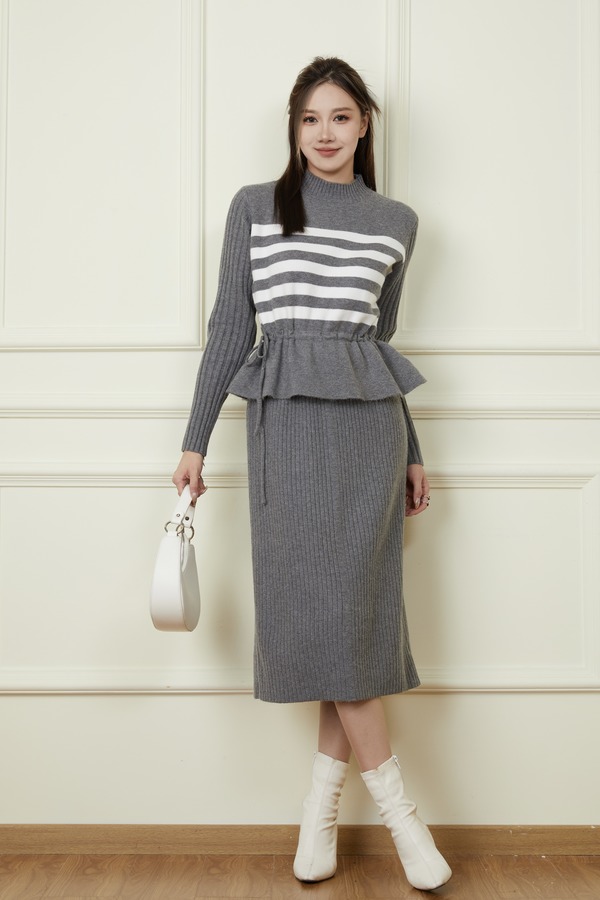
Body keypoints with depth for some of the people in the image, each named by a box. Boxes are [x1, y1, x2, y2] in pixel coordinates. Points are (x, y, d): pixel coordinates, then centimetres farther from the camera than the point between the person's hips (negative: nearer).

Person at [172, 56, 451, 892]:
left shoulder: (395, 222, 12)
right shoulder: (254, 206, 7)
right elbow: (230, 328, 6)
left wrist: (411, 451, 19)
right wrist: (196, 441, 3)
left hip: (367, 418, 1)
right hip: (286, 422, -1)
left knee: (350, 606, -3)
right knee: (321, 609, -4)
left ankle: (324, 794, 13)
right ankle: (396, 806, 8)